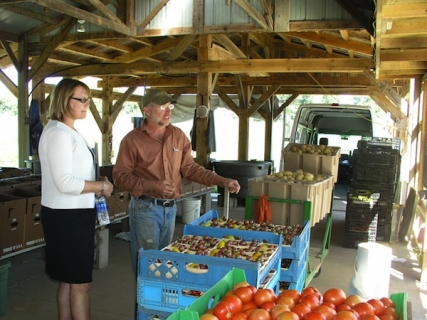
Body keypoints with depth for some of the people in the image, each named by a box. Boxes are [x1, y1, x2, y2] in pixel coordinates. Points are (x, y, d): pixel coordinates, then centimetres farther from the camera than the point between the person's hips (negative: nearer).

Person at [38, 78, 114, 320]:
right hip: (66, 217, -10)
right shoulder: (58, 133, -17)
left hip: (75, 214, 10)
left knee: (68, 280, 18)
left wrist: (95, 188, 4)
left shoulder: (70, 132, 13)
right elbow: (64, 182, -24)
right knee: (81, 282, 0)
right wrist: (102, 186, -14)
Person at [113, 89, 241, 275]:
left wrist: (222, 181, -4)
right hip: (144, 208, -5)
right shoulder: (132, 140, -9)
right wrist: (152, 186, -23)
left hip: (170, 208, 5)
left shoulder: (178, 136, 4)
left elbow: (189, 168, 6)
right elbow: (120, 176, -9)